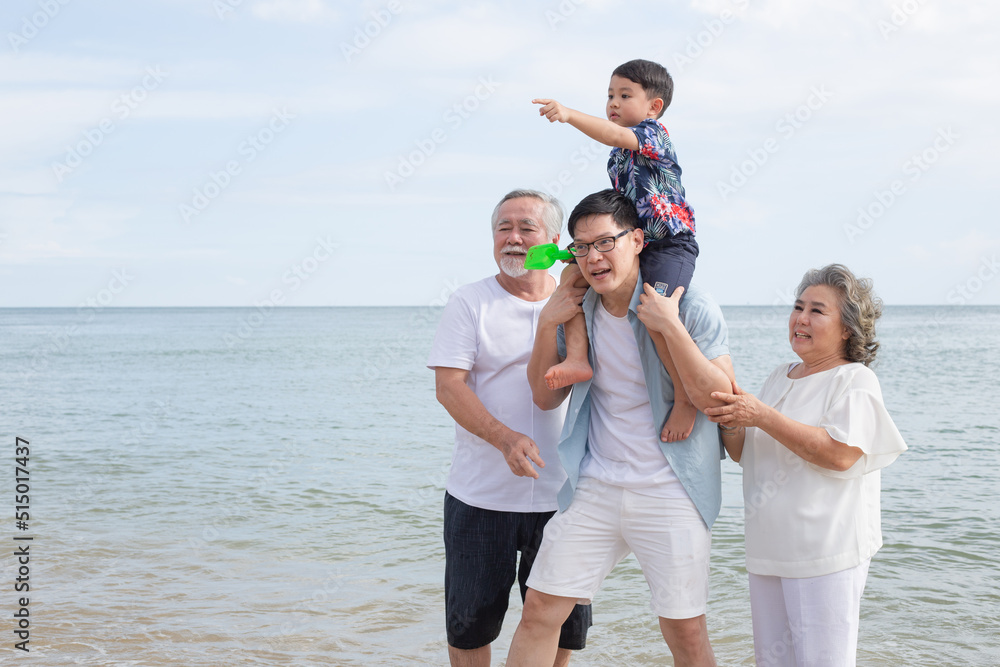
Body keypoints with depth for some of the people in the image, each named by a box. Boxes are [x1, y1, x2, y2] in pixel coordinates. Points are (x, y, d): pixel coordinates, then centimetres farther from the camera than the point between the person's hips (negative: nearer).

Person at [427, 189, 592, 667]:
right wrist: (504, 438, -24)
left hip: (561, 496, 2)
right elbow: (449, 386, -10)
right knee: (470, 622, 7)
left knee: (562, 627, 9)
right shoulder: (470, 302, 0)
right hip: (480, 496, -1)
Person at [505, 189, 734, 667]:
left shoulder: (692, 308, -9)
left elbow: (717, 399, -15)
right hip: (594, 487, 4)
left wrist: (670, 327, -24)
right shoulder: (577, 312, 5)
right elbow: (545, 397, 10)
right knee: (539, 611, 3)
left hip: (671, 495, -3)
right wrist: (546, 326, -4)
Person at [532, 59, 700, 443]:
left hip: (671, 243, -9)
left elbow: (615, 136, -28)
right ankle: (577, 357, -12)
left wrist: (570, 115, -39)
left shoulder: (654, 133, -6)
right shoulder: (619, 154, 19)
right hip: (634, 243, 9)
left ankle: (687, 397, -17)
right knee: (572, 274, -3)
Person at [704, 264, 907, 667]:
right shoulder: (780, 378, 17)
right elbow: (744, 454, 19)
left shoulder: (856, 380, -6)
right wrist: (730, 420, -4)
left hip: (827, 552, -7)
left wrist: (762, 417, -21)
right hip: (768, 549, 7)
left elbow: (841, 454, -22)